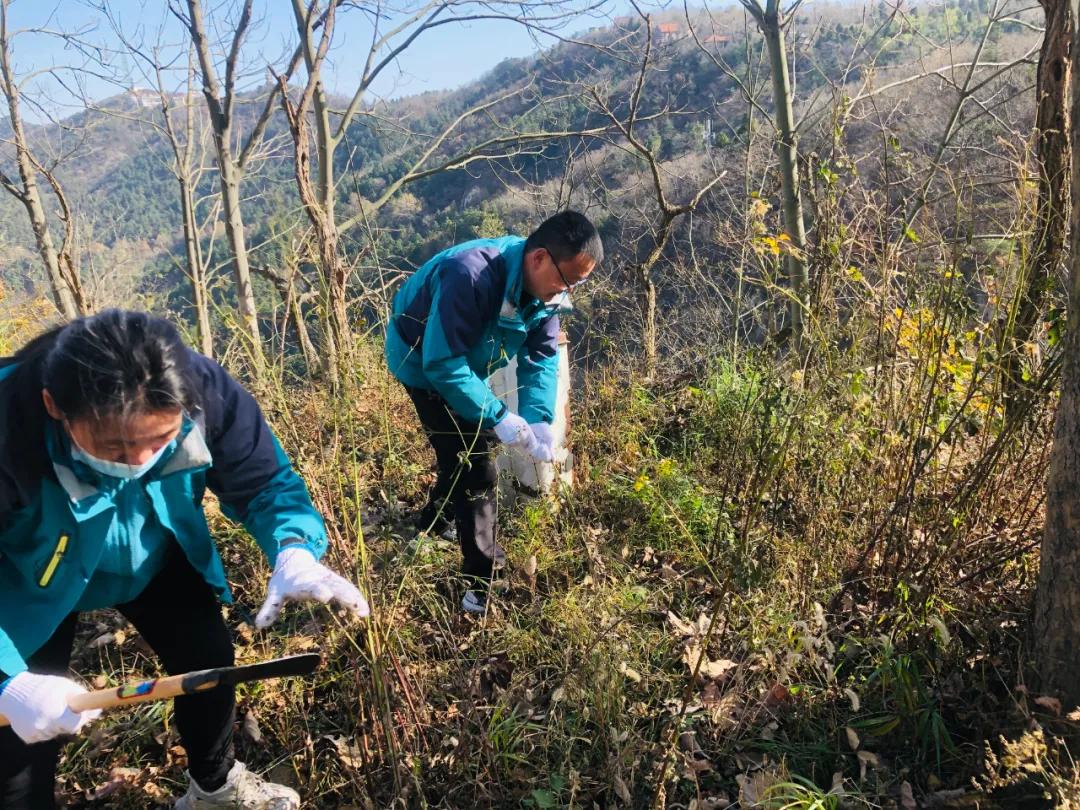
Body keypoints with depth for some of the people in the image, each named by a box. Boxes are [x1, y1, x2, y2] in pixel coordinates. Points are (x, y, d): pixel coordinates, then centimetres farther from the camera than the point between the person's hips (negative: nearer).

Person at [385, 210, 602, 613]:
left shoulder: (545, 287, -15)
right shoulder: (469, 276, -39)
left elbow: (541, 357, -11)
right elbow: (442, 363, -38)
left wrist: (538, 418, -25)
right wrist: (498, 417, -39)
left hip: (466, 361, 8)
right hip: (423, 361, -8)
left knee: (473, 445, 22)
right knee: (474, 462, -9)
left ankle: (437, 522, 49)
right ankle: (481, 583, 3)